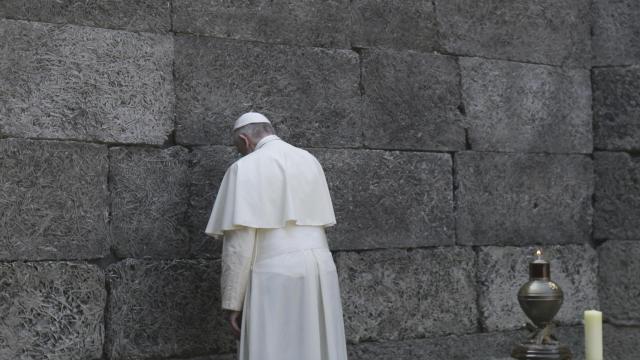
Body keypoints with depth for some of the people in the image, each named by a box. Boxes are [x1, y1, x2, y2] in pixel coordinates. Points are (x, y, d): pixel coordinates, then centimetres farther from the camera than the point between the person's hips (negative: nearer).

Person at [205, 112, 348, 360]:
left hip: (276, 278, -6)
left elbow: (239, 242, -12)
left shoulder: (245, 168, -5)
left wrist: (232, 301, -8)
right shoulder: (310, 162, 15)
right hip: (319, 273, 7)